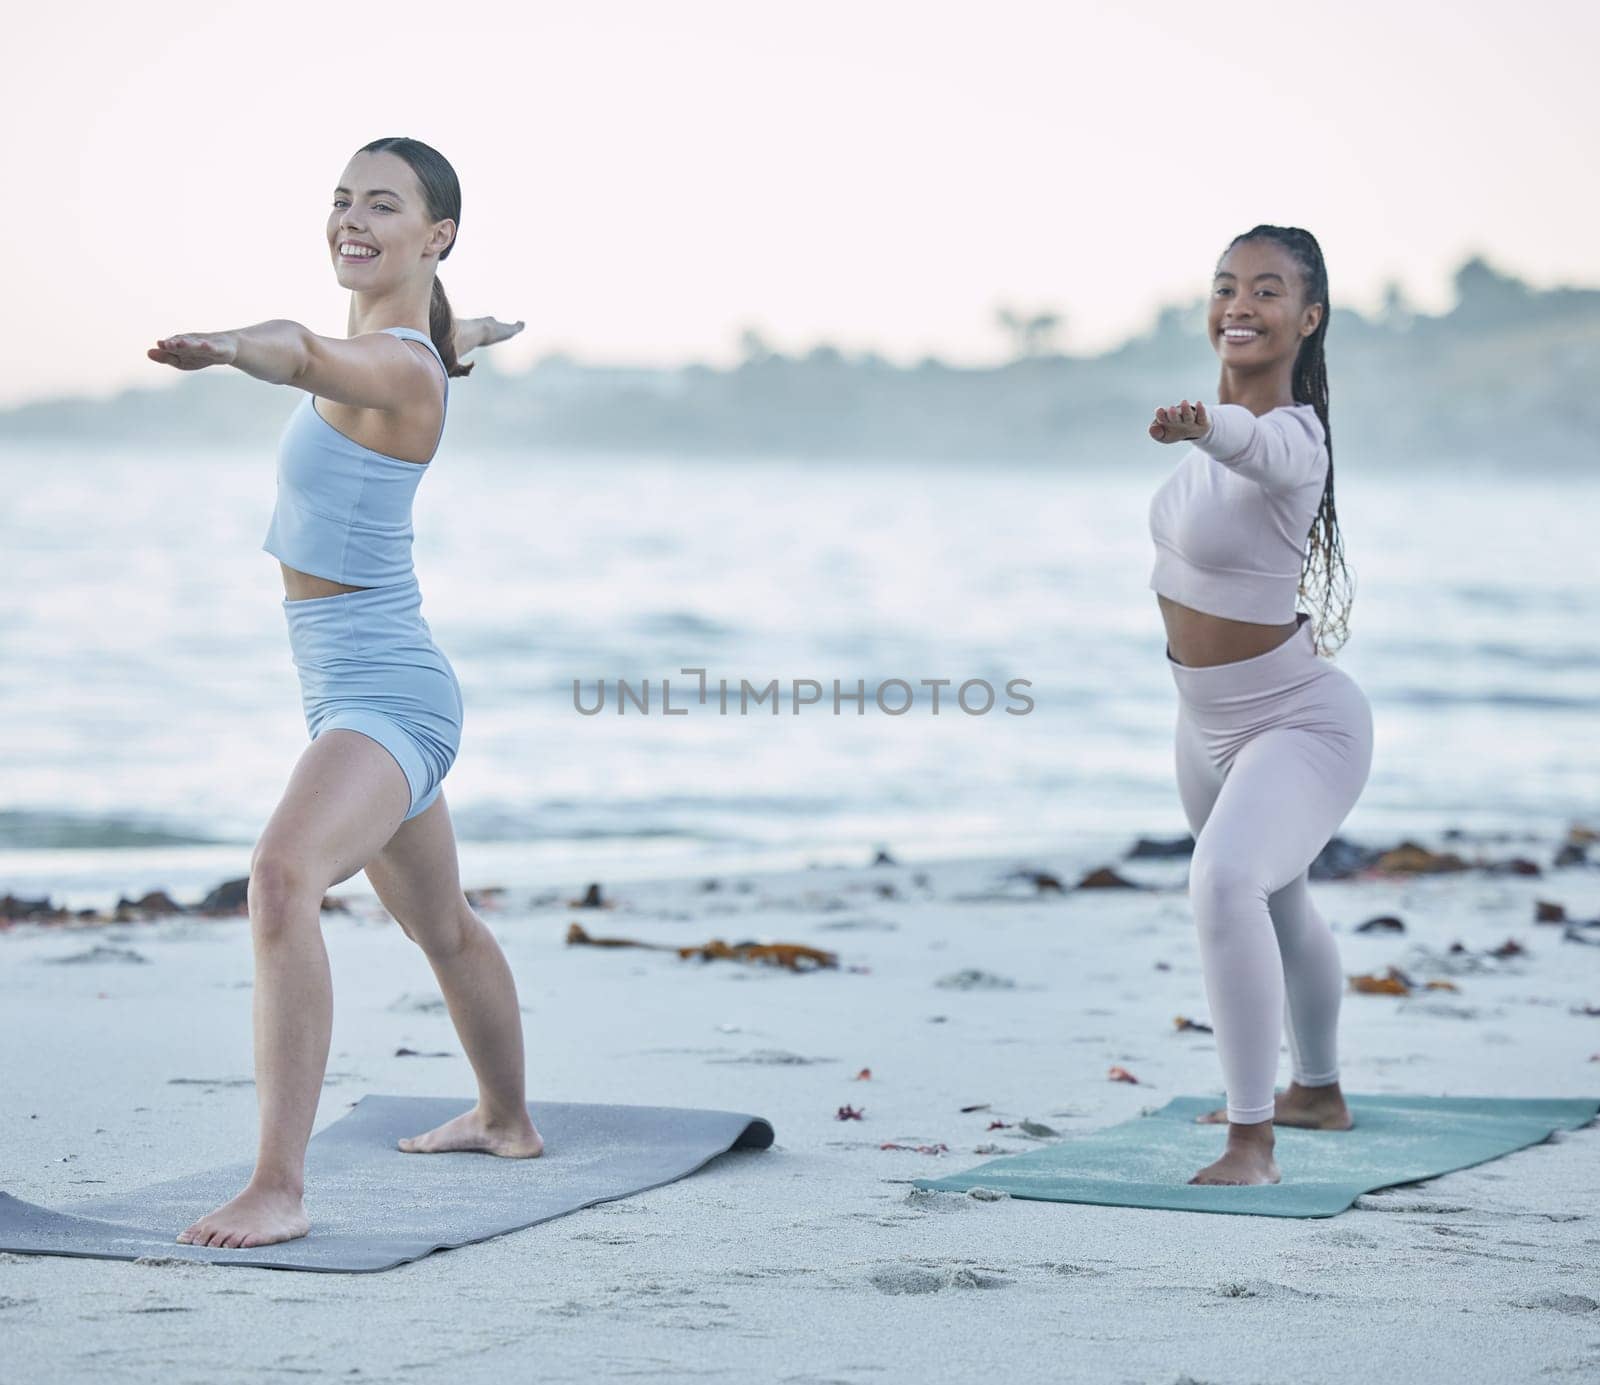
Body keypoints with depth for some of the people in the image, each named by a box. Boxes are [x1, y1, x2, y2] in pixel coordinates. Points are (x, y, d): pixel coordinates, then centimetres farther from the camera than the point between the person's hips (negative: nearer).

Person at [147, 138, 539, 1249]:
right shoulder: (407, 343, 8)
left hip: (382, 693, -11)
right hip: (373, 690, 11)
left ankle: (279, 1189, -39)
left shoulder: (397, 368, -19)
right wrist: (477, 331, 59)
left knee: (284, 872, -33)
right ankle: (508, 1120, 53)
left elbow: (310, 357, -44)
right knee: (441, 924, 29)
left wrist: (229, 346, -66)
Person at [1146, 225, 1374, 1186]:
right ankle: (1319, 1093, 53)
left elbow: (1259, 444, -53)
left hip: (1301, 725, -10)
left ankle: (1253, 1146, -27)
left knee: (1226, 882, -33)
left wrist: (1200, 426, -73)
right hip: (1210, 722, 10)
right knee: (1277, 902, 28)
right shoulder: (1228, 416, -3)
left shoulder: (1291, 440, -27)